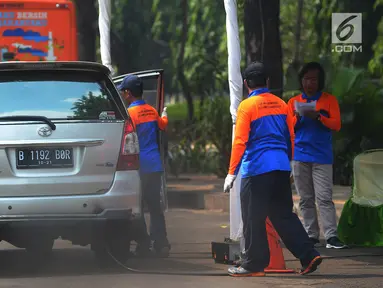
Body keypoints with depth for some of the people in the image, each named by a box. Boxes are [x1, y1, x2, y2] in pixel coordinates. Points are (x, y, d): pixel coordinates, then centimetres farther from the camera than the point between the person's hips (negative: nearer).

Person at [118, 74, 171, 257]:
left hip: (139, 166, -6)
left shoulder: (130, 113, -13)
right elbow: (163, 125, 29)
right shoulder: (151, 111, 9)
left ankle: (143, 244, 1)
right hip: (155, 165, 6)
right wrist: (164, 114, 51)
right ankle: (161, 244, 8)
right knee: (155, 206, 10)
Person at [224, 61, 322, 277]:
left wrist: (232, 173, -11)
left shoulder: (247, 106, -7)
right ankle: (309, 256, 4)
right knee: (283, 215, 12)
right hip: (281, 168, 6)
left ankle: (254, 264, 5)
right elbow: (291, 137, 16)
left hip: (256, 169, -6)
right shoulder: (280, 104, 10)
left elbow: (240, 141, -12)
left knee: (253, 219, 2)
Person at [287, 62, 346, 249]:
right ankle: (311, 236, 6)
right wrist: (298, 117, -11)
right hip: (300, 156, 3)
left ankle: (331, 237, -15)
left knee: (324, 198, -11)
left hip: (322, 157, -3)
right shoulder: (294, 102, 12)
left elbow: (336, 125, -3)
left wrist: (318, 117, -18)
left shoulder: (329, 100, 6)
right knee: (306, 199, 3)